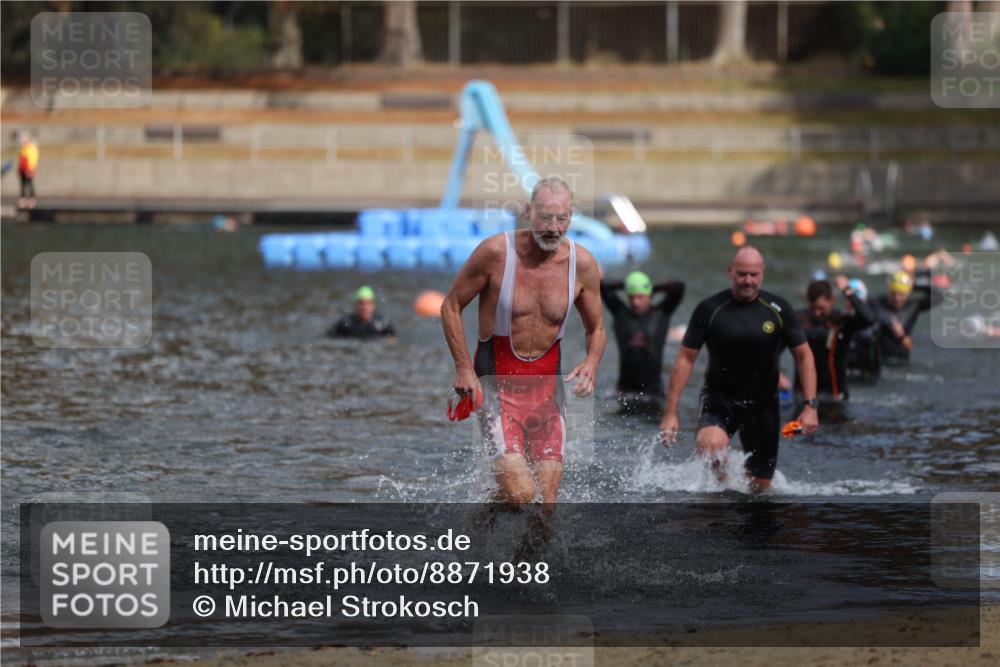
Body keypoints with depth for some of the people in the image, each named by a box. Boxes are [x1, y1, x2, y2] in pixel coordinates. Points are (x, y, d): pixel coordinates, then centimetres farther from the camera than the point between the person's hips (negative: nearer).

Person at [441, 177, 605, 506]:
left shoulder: (583, 264, -3)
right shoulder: (496, 252, -13)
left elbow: (596, 328, 12)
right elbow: (451, 306, -1)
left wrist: (591, 364, -9)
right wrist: (463, 368, -9)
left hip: (547, 385, 4)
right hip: (497, 383, -4)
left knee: (546, 500, 0)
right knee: (519, 493, -17)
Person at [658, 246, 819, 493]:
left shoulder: (778, 310, -4)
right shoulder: (709, 310, -8)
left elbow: (804, 356, 3)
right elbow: (685, 360, -5)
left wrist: (810, 406, -7)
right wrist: (670, 412, -10)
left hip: (763, 405, 2)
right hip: (719, 399, -2)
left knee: (760, 487, 5)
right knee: (710, 444, -35)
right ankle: (724, 485, -5)